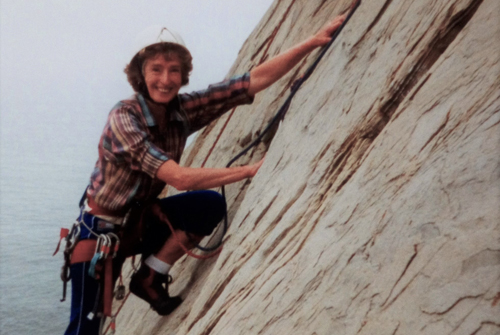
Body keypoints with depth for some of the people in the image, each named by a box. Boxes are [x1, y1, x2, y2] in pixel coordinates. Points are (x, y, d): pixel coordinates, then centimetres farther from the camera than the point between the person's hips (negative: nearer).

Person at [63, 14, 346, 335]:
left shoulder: (184, 109, -12)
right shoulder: (123, 117, -27)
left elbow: (254, 80, -18)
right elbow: (178, 177, -37)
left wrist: (314, 41, -23)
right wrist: (250, 169, -36)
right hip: (100, 229, -4)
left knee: (210, 205, -20)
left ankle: (150, 277, -2)